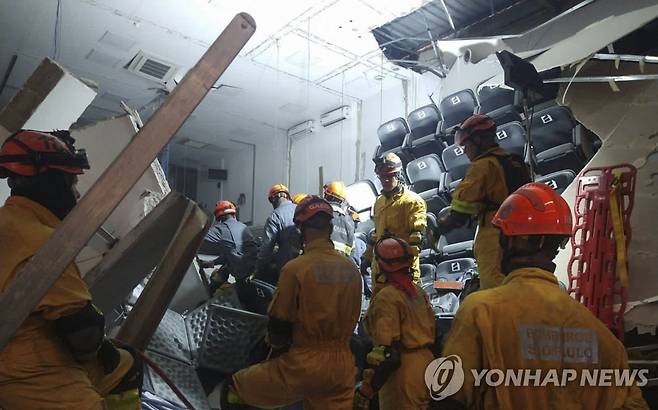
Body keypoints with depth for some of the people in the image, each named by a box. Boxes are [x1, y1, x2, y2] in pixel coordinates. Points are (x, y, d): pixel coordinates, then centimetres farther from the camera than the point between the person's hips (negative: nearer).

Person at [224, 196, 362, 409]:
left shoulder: (295, 268, -14)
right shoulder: (351, 269, 1)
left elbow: (278, 325, -5)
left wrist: (275, 341, 16)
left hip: (305, 365, -5)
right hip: (343, 367, 5)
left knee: (235, 390, 11)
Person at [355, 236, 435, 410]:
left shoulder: (386, 297, -19)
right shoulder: (419, 291, 8)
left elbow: (387, 354, -24)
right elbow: (431, 332, 14)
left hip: (403, 369, -8)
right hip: (426, 362, 8)